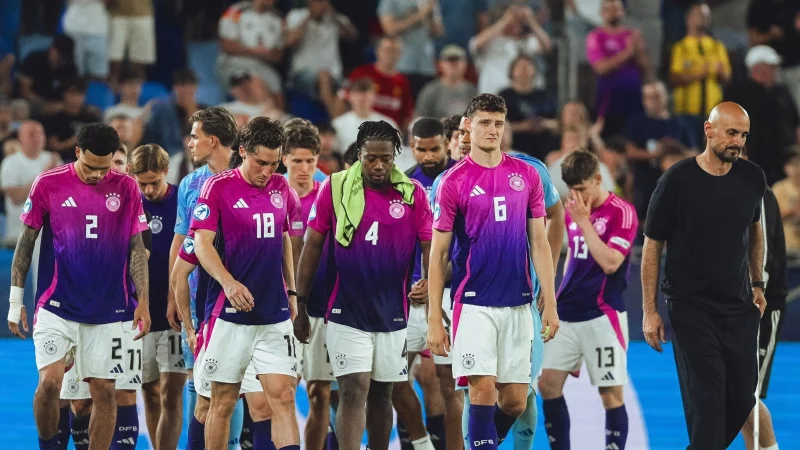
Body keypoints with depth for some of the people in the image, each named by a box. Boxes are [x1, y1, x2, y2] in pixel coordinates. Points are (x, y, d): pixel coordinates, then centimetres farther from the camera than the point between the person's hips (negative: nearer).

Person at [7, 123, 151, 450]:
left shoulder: (126, 188, 1)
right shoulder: (48, 184, -3)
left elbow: (136, 248, 7)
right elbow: (26, 243, 4)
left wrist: (142, 301, 2)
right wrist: (15, 300, 2)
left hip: (106, 310, 2)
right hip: (56, 308, -2)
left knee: (104, 392, 2)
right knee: (49, 382, -16)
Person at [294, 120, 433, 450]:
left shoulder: (413, 194, -1)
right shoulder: (335, 188, -4)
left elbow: (429, 249, 2)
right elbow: (312, 246, 2)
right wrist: (299, 304, 2)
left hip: (392, 314, 2)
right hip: (346, 312, -2)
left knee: (381, 395, 13)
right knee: (353, 391, -10)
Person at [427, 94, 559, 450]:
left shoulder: (527, 176, 7)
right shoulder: (454, 182, -2)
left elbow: (539, 243, 10)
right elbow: (438, 253, -1)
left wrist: (550, 303, 4)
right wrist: (434, 318, -5)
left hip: (517, 303, 3)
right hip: (474, 304, -3)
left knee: (515, 401, 5)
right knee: (482, 389, -12)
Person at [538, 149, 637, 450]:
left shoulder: (621, 212, -10)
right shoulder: (573, 211, 11)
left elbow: (610, 262, -20)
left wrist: (584, 221, -18)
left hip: (602, 317, -7)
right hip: (567, 315, 7)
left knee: (611, 393, -4)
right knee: (548, 383, 3)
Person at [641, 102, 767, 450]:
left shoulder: (752, 178, -1)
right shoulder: (677, 180, -13)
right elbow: (652, 245, -6)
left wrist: (757, 283, 18)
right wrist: (650, 311, -7)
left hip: (739, 305, 4)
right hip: (692, 307, -4)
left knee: (742, 399, 3)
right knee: (706, 401, -10)